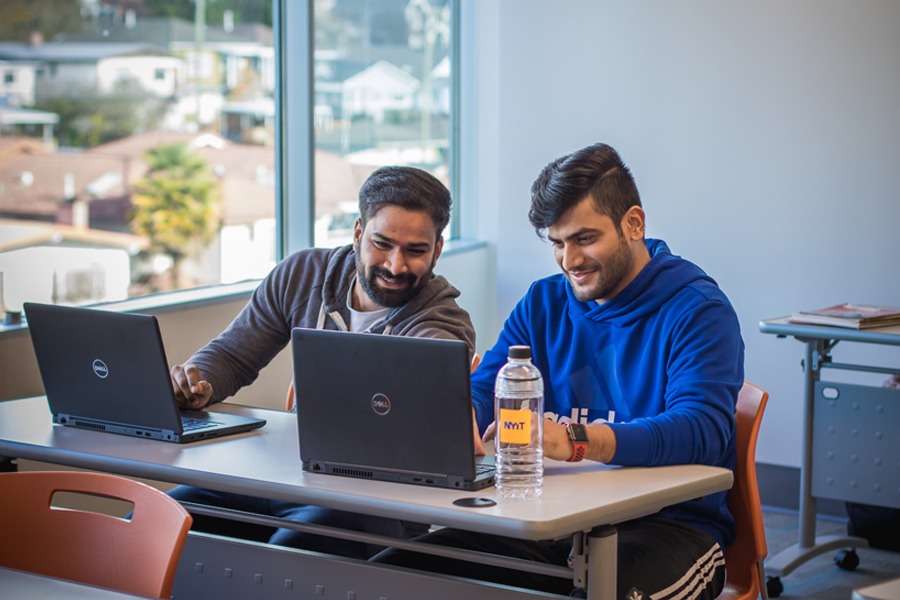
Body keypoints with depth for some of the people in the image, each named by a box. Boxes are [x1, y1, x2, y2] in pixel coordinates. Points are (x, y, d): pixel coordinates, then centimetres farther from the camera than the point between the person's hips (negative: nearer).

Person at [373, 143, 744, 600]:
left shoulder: (697, 310, -4)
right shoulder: (543, 303, 17)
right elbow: (485, 388, 12)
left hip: (669, 524, -5)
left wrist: (574, 440, -35)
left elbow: (703, 430, -20)